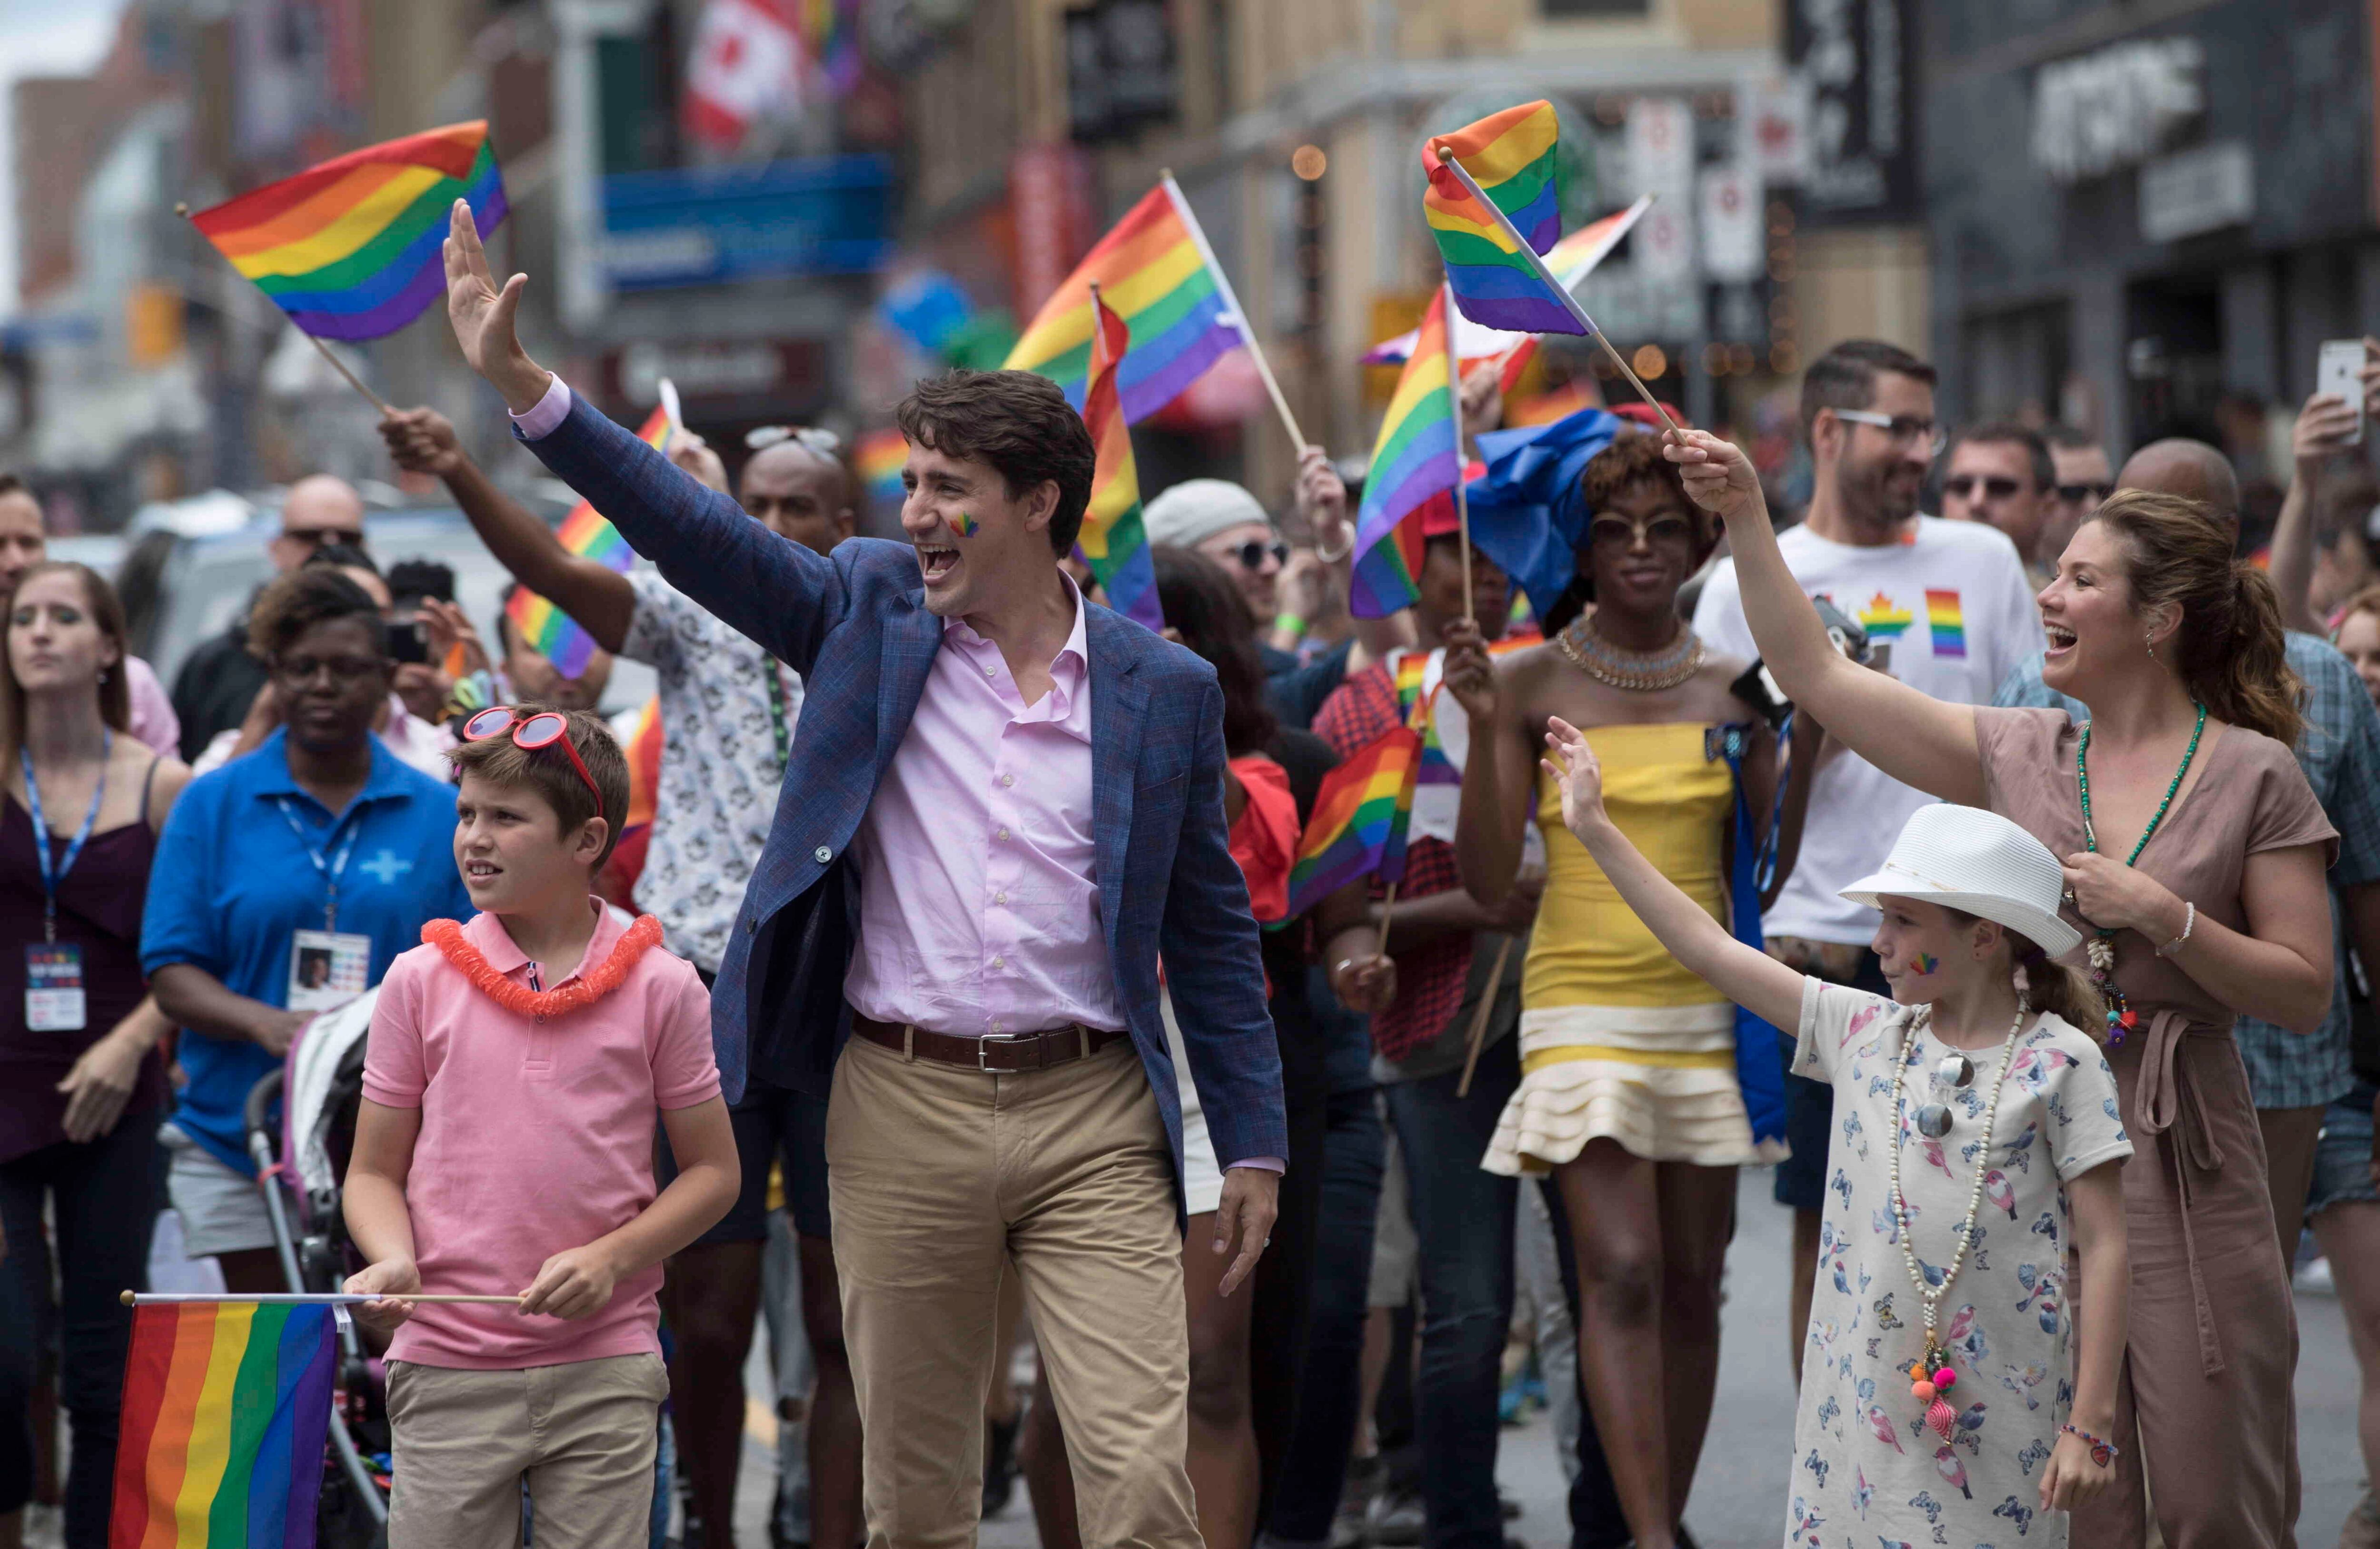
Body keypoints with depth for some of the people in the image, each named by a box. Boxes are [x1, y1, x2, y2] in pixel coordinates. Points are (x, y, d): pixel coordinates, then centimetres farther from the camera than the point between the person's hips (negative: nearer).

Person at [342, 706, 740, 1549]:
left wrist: (609, 1258, -9)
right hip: (447, 1369, 0)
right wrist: (392, 1259, -12)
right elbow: (374, 1172, 8)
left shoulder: (660, 987, 1)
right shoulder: (420, 981, 4)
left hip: (605, 1373, 0)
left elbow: (713, 1171, 6)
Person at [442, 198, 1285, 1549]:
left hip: (1091, 1114, -1)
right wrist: (520, 384, -8)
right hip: (903, 1108, 1)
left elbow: (1215, 931, 7)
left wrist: (1254, 1143, 6)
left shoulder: (1166, 691, 3)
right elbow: (692, 528, 0)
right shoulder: (871, 611, 6)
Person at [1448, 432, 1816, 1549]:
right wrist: (1483, 729, -15)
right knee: (1622, 1275, -16)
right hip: (1583, 1004, -3)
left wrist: (1806, 740, -4)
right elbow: (1488, 882, -6)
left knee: (1691, 1287, 5)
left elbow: (1764, 876, 6)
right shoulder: (1533, 683, -1)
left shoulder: (1733, 689, 7)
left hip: (1706, 1007, 3)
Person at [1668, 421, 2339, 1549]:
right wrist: (1744, 519, 4)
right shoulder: (2019, 756, 9)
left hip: (2185, 1169, -3)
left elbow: (2305, 993, -3)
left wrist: (2162, 916, -14)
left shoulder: (2252, 776, -1)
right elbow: (1817, 674, 9)